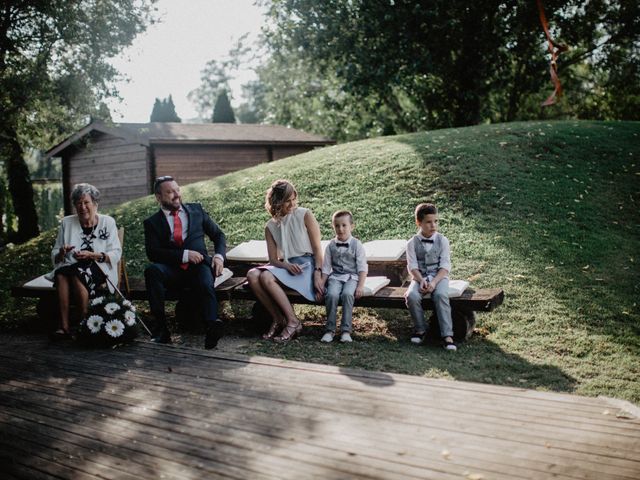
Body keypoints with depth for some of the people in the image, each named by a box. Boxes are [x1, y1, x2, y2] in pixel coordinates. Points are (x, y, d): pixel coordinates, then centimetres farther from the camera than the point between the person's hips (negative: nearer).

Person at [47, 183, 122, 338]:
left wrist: (91, 255, -17)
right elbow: (55, 255, 14)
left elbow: (116, 254, -2)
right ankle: (64, 325, -33)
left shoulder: (108, 222, 7)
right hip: (72, 268, 3)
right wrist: (62, 253, -10)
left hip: (99, 270, -3)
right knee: (60, 274, -32)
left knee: (77, 274, -34)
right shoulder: (66, 223, 14)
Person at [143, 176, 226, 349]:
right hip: (172, 271, 0)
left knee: (206, 283, -34)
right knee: (152, 270, -32)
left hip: (199, 266, 0)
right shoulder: (152, 222, 11)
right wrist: (184, 255, -14)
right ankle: (161, 329, -30)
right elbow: (153, 253, -3)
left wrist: (219, 256, -1)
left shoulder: (196, 210, 18)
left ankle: (213, 328, -55)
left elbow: (218, 235, 20)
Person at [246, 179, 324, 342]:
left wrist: (318, 275, -17)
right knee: (252, 275, -22)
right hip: (286, 266, 5)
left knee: (267, 277, -29)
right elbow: (273, 259, 5)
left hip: (306, 264, -5)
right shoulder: (271, 226, 11)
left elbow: (317, 249, -4)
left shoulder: (305, 215, 0)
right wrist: (287, 265, -17)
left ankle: (293, 322, -21)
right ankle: (278, 319, -14)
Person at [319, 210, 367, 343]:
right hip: (335, 276, 2)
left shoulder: (356, 244, 1)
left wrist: (361, 286, -12)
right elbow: (326, 267, 11)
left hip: (352, 277, -2)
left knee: (347, 294, -33)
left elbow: (362, 267, -2)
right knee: (331, 295, -30)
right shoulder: (331, 245, 8)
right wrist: (321, 284, 0)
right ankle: (329, 329, -18)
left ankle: (346, 330, -26)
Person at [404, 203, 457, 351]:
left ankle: (447, 336, -31)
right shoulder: (412, 242, 3)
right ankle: (420, 329, -7)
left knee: (441, 295, -34)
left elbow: (445, 266, -4)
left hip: (439, 276, -1)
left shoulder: (442, 240, 2)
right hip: (419, 277, 1)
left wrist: (434, 282, -19)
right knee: (411, 296, -30)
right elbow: (412, 266, -3)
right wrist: (421, 280, -21)